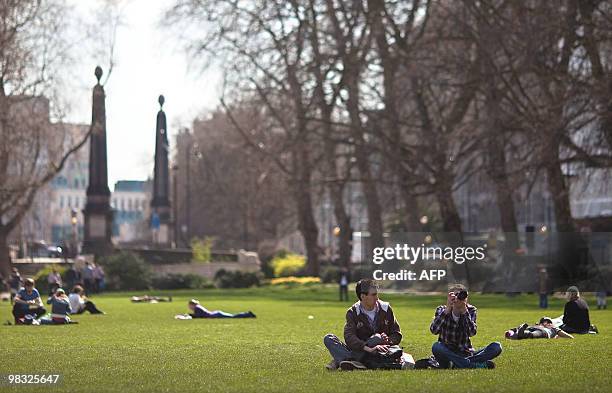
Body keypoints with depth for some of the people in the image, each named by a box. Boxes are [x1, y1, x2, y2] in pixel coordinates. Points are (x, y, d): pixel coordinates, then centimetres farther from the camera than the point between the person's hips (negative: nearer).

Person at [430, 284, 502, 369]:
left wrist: (464, 311, -26)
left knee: (496, 347, -20)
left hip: (465, 354, 2)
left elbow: (472, 332, -19)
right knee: (436, 347, -36)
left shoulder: (471, 311, -1)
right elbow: (434, 330, -22)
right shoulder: (442, 310, -3)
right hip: (447, 353, -1)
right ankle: (476, 365, -31)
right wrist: (447, 310, -28)